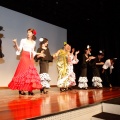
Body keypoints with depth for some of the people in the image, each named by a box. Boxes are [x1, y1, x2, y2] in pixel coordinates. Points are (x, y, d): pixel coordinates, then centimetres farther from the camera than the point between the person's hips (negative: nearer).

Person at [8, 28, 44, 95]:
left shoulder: (34, 42, 15)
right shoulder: (23, 40, 4)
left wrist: (39, 54, 17)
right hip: (24, 58, -4)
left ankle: (30, 90, 2)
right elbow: (19, 50, -2)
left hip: (31, 59, 4)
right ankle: (21, 90, -3)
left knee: (31, 73, -2)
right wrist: (16, 44, -15)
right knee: (23, 73, -9)